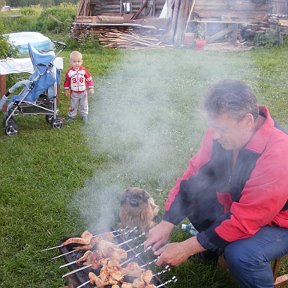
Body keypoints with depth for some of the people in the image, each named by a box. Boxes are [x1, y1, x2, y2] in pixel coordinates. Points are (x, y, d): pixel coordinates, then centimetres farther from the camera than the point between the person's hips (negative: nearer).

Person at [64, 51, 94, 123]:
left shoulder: (84, 70, -14)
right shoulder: (69, 72, -13)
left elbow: (89, 79, -6)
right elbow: (67, 81, -2)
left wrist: (91, 88, -7)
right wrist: (66, 90, 3)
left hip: (83, 92, 0)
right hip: (74, 93, 0)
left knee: (84, 105, 15)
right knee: (73, 105, 13)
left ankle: (84, 115, 32)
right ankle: (71, 115, 28)